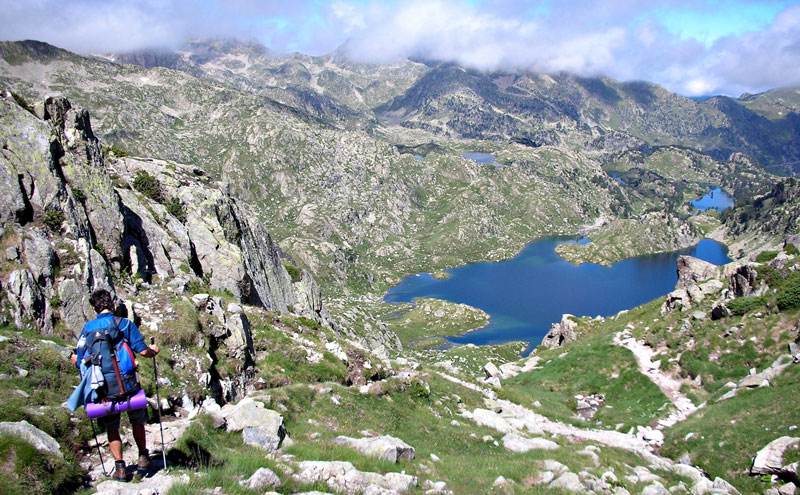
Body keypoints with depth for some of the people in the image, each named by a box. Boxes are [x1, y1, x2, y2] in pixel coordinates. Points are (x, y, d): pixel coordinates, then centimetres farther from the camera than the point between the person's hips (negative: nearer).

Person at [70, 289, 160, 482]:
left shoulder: (89, 327, -3)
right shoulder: (125, 324, -7)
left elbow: (77, 359, -2)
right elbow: (143, 351, -11)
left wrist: (74, 358, 22)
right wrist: (153, 351, 11)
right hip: (127, 383, -1)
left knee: (111, 428, 15)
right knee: (137, 422, 21)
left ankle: (120, 467, 11)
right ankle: (143, 458, 28)